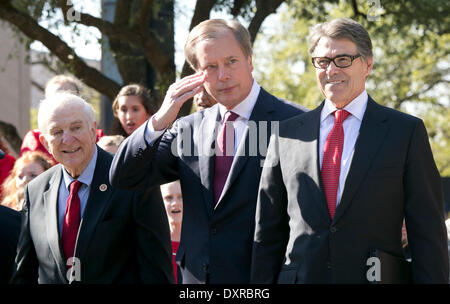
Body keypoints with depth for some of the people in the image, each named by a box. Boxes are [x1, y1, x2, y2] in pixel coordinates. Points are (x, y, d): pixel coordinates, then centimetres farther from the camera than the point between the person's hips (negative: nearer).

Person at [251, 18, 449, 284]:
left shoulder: (406, 132, 1)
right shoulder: (286, 134, 8)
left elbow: (428, 232, -2)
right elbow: (268, 231, 10)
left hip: (376, 278, -2)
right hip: (299, 276, 2)